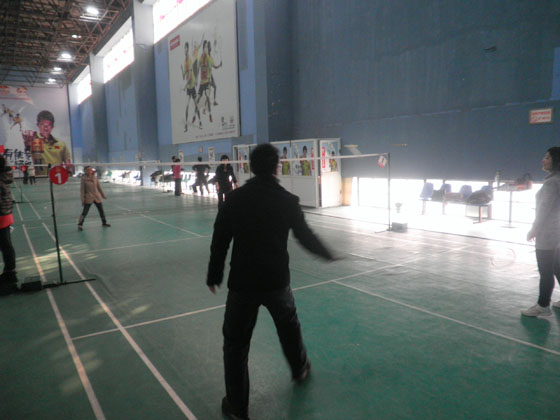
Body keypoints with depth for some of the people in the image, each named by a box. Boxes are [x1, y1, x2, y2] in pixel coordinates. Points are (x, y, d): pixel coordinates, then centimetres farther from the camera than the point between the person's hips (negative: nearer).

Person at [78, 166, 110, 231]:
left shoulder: (95, 178, 3)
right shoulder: (84, 179, -8)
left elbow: (99, 187, 12)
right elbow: (82, 189, -7)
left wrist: (103, 195, 16)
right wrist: (83, 199, -11)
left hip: (97, 197, 4)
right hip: (88, 198, -4)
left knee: (101, 210, 11)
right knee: (85, 212, -5)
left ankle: (104, 222, 28)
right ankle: (80, 225, 7)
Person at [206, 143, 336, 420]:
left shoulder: (234, 198, -5)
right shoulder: (288, 201, -6)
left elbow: (220, 242, -3)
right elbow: (306, 237, 4)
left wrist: (214, 276, 9)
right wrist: (328, 255, 22)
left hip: (242, 282, -1)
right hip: (277, 281, 1)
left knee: (235, 343, 12)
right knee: (289, 327, 28)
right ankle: (300, 369, 52)